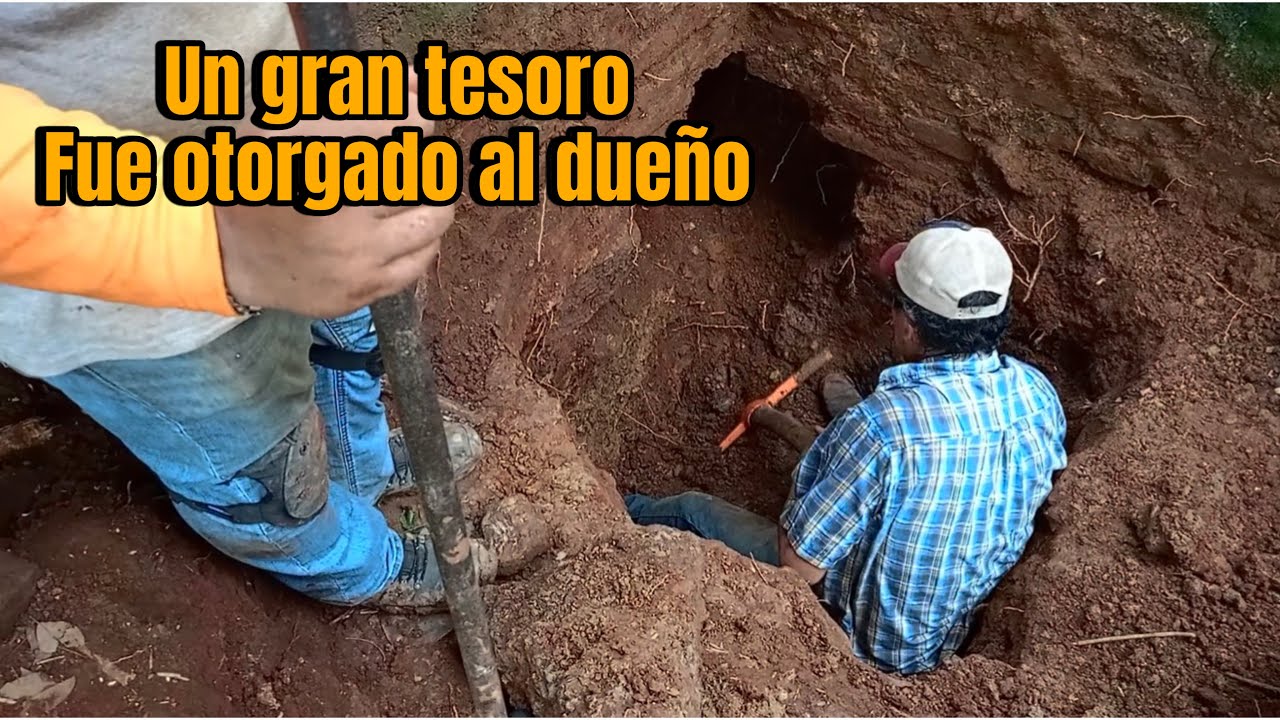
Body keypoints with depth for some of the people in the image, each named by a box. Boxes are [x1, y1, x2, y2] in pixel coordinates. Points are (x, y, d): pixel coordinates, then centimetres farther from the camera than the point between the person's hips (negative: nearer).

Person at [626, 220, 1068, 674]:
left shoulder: (881, 426, -39)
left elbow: (800, 565, -29)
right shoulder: (1039, 393, -17)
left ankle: (633, 518, 50)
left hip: (866, 641, -5)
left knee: (694, 509, 16)